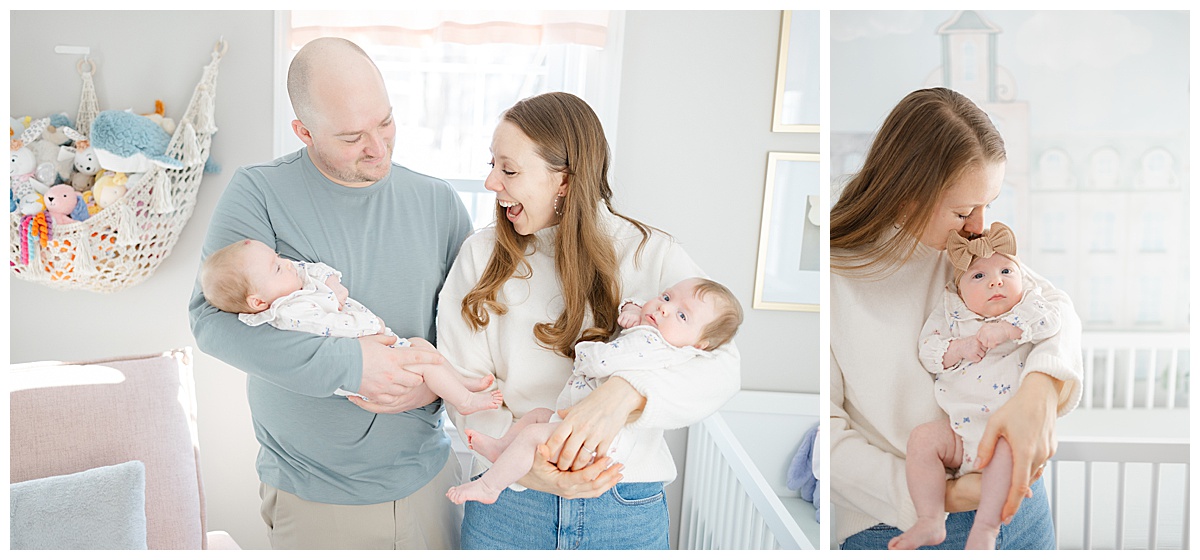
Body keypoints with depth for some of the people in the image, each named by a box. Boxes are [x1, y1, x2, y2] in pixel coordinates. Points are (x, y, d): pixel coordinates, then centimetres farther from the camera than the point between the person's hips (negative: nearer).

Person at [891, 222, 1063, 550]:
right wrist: (958, 348, -16)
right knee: (923, 438, -19)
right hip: (960, 427, 3)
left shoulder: (1028, 305, 10)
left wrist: (1005, 330, -23)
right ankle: (930, 522, -13)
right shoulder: (950, 312, 12)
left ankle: (986, 527, -26)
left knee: (1009, 446, -32)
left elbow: (1049, 319, -13)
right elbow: (928, 352, 3)